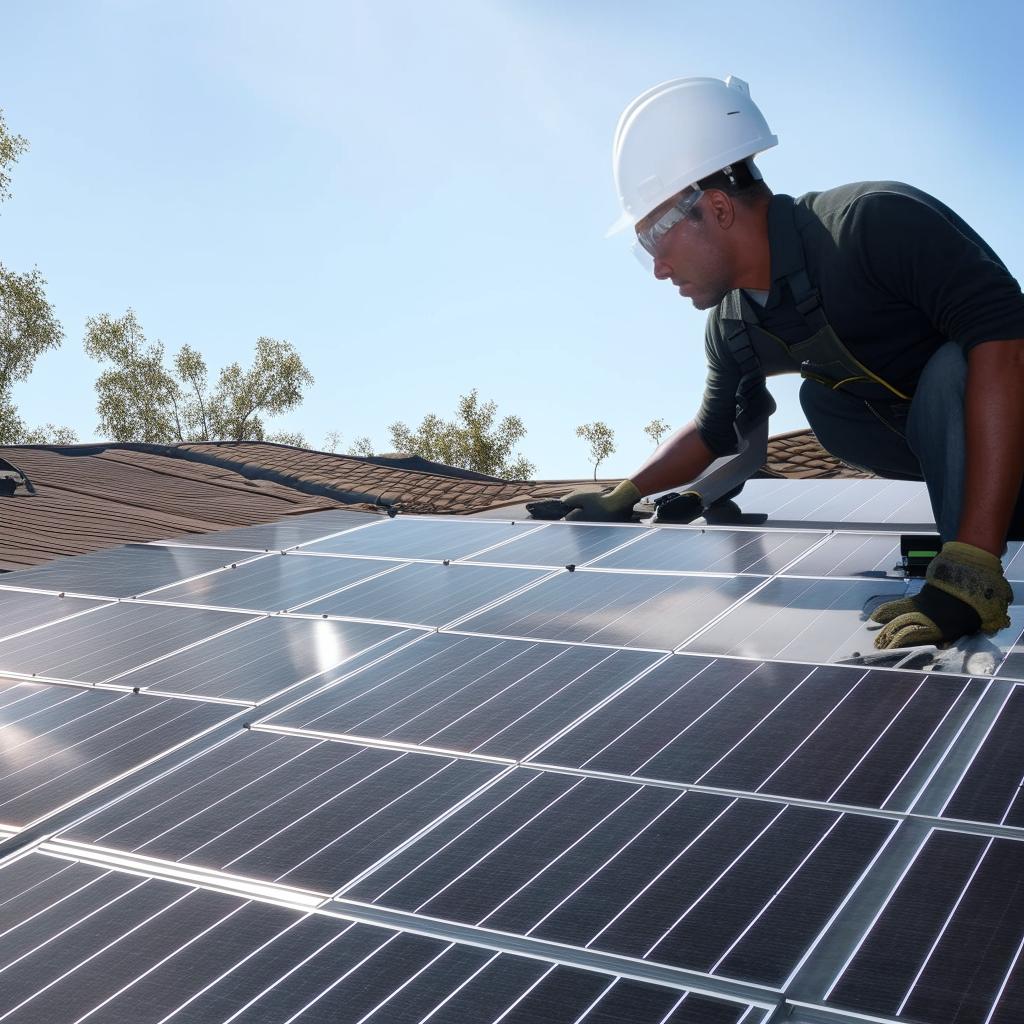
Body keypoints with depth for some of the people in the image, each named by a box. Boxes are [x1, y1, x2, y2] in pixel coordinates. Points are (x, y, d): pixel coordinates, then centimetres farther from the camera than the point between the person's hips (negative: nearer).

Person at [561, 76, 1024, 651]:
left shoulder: (872, 222, -28)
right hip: (942, 433, 8)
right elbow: (713, 432, 16)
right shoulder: (731, 328, -3)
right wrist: (621, 499, 7)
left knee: (952, 369, -32)